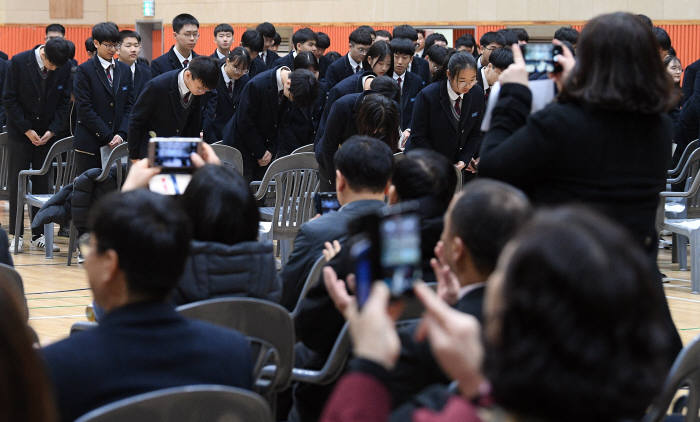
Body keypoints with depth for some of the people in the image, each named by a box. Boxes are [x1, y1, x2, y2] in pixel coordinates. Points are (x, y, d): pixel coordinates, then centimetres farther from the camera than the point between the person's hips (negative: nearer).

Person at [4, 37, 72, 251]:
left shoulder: (65, 67, -7)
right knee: (17, 182, 0)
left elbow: (65, 102, 1)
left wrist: (52, 130, -9)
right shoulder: (19, 62, -14)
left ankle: (39, 234, 7)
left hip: (47, 132, 2)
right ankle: (16, 235, 5)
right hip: (20, 131, -2)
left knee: (43, 183, 2)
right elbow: (9, 99, -10)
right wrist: (27, 130, -12)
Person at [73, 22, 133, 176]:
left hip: (117, 144, 4)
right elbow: (85, 109, -8)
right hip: (89, 145, -4)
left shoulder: (124, 70, 13)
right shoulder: (85, 70, -2)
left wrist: (121, 134, -5)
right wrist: (108, 137, -11)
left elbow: (129, 106, 10)